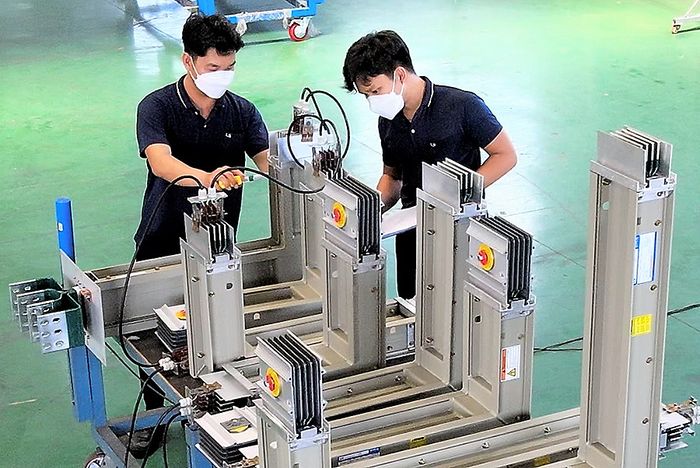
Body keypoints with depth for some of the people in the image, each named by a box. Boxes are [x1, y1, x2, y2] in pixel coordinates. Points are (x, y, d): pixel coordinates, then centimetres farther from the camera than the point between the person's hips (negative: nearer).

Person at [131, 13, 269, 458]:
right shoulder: (157, 107, -12)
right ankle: (155, 413, 27)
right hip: (164, 241, -2)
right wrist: (207, 177, -51)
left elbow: (269, 161, -10)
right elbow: (161, 162, -31)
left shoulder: (242, 111, 0)